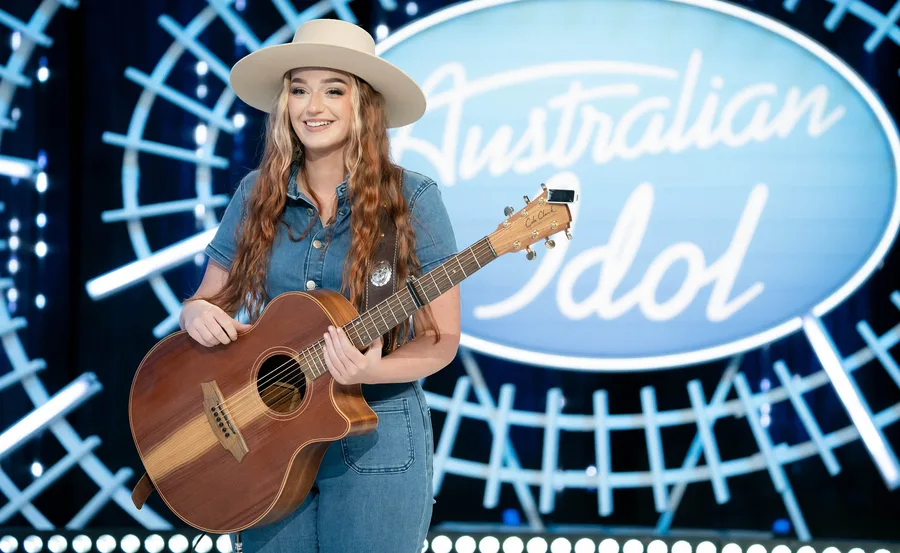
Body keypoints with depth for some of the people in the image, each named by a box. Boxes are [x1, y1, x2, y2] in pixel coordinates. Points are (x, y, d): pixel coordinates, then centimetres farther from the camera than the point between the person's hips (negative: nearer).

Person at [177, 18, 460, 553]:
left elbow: (441, 339, -7)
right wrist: (198, 315, -12)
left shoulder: (410, 199, -7)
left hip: (377, 436, -3)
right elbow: (209, 299, 11)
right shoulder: (257, 196, 3)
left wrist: (371, 370, -24)